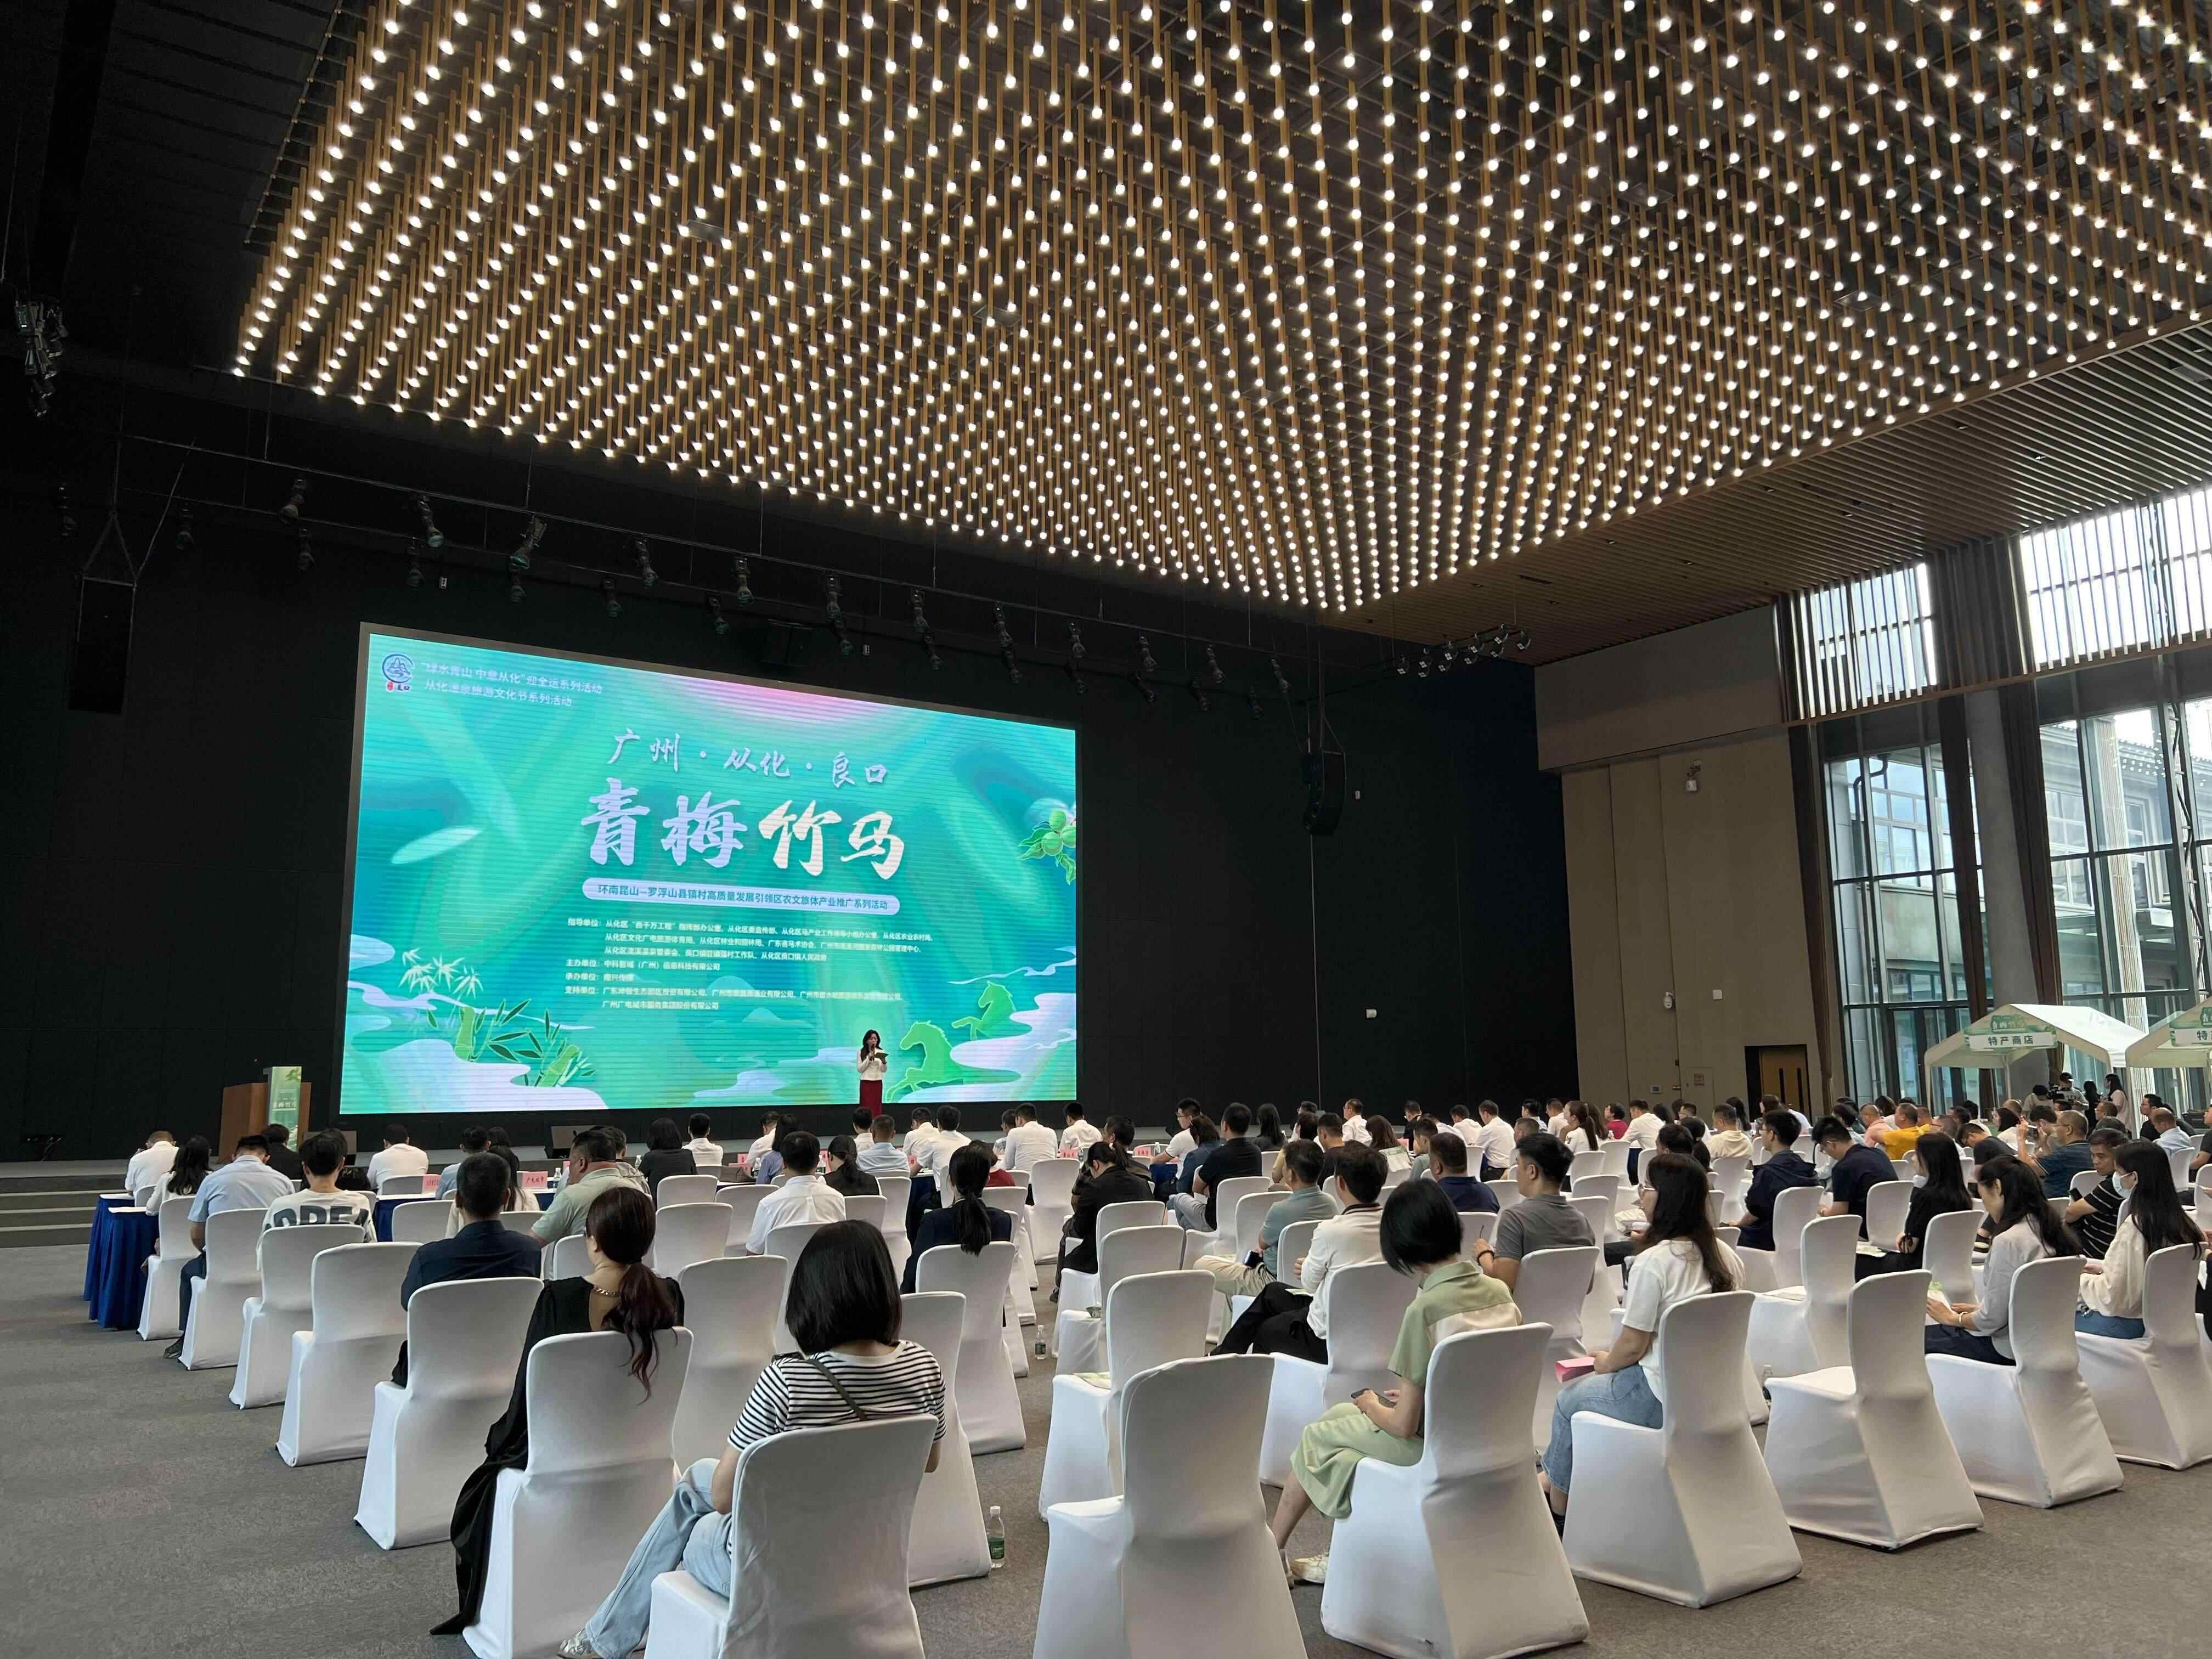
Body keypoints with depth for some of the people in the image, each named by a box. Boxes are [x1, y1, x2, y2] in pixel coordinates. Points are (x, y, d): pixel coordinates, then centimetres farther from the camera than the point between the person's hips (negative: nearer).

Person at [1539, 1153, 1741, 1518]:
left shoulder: (1653, 1261, -22)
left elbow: (1633, 1344, -17)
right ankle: (1553, 1474, 33)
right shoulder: (1723, 1255, 1)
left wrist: (1606, 1363, 5)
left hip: (1661, 1399, -8)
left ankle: (1558, 1504, 30)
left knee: (1569, 1399, 15)